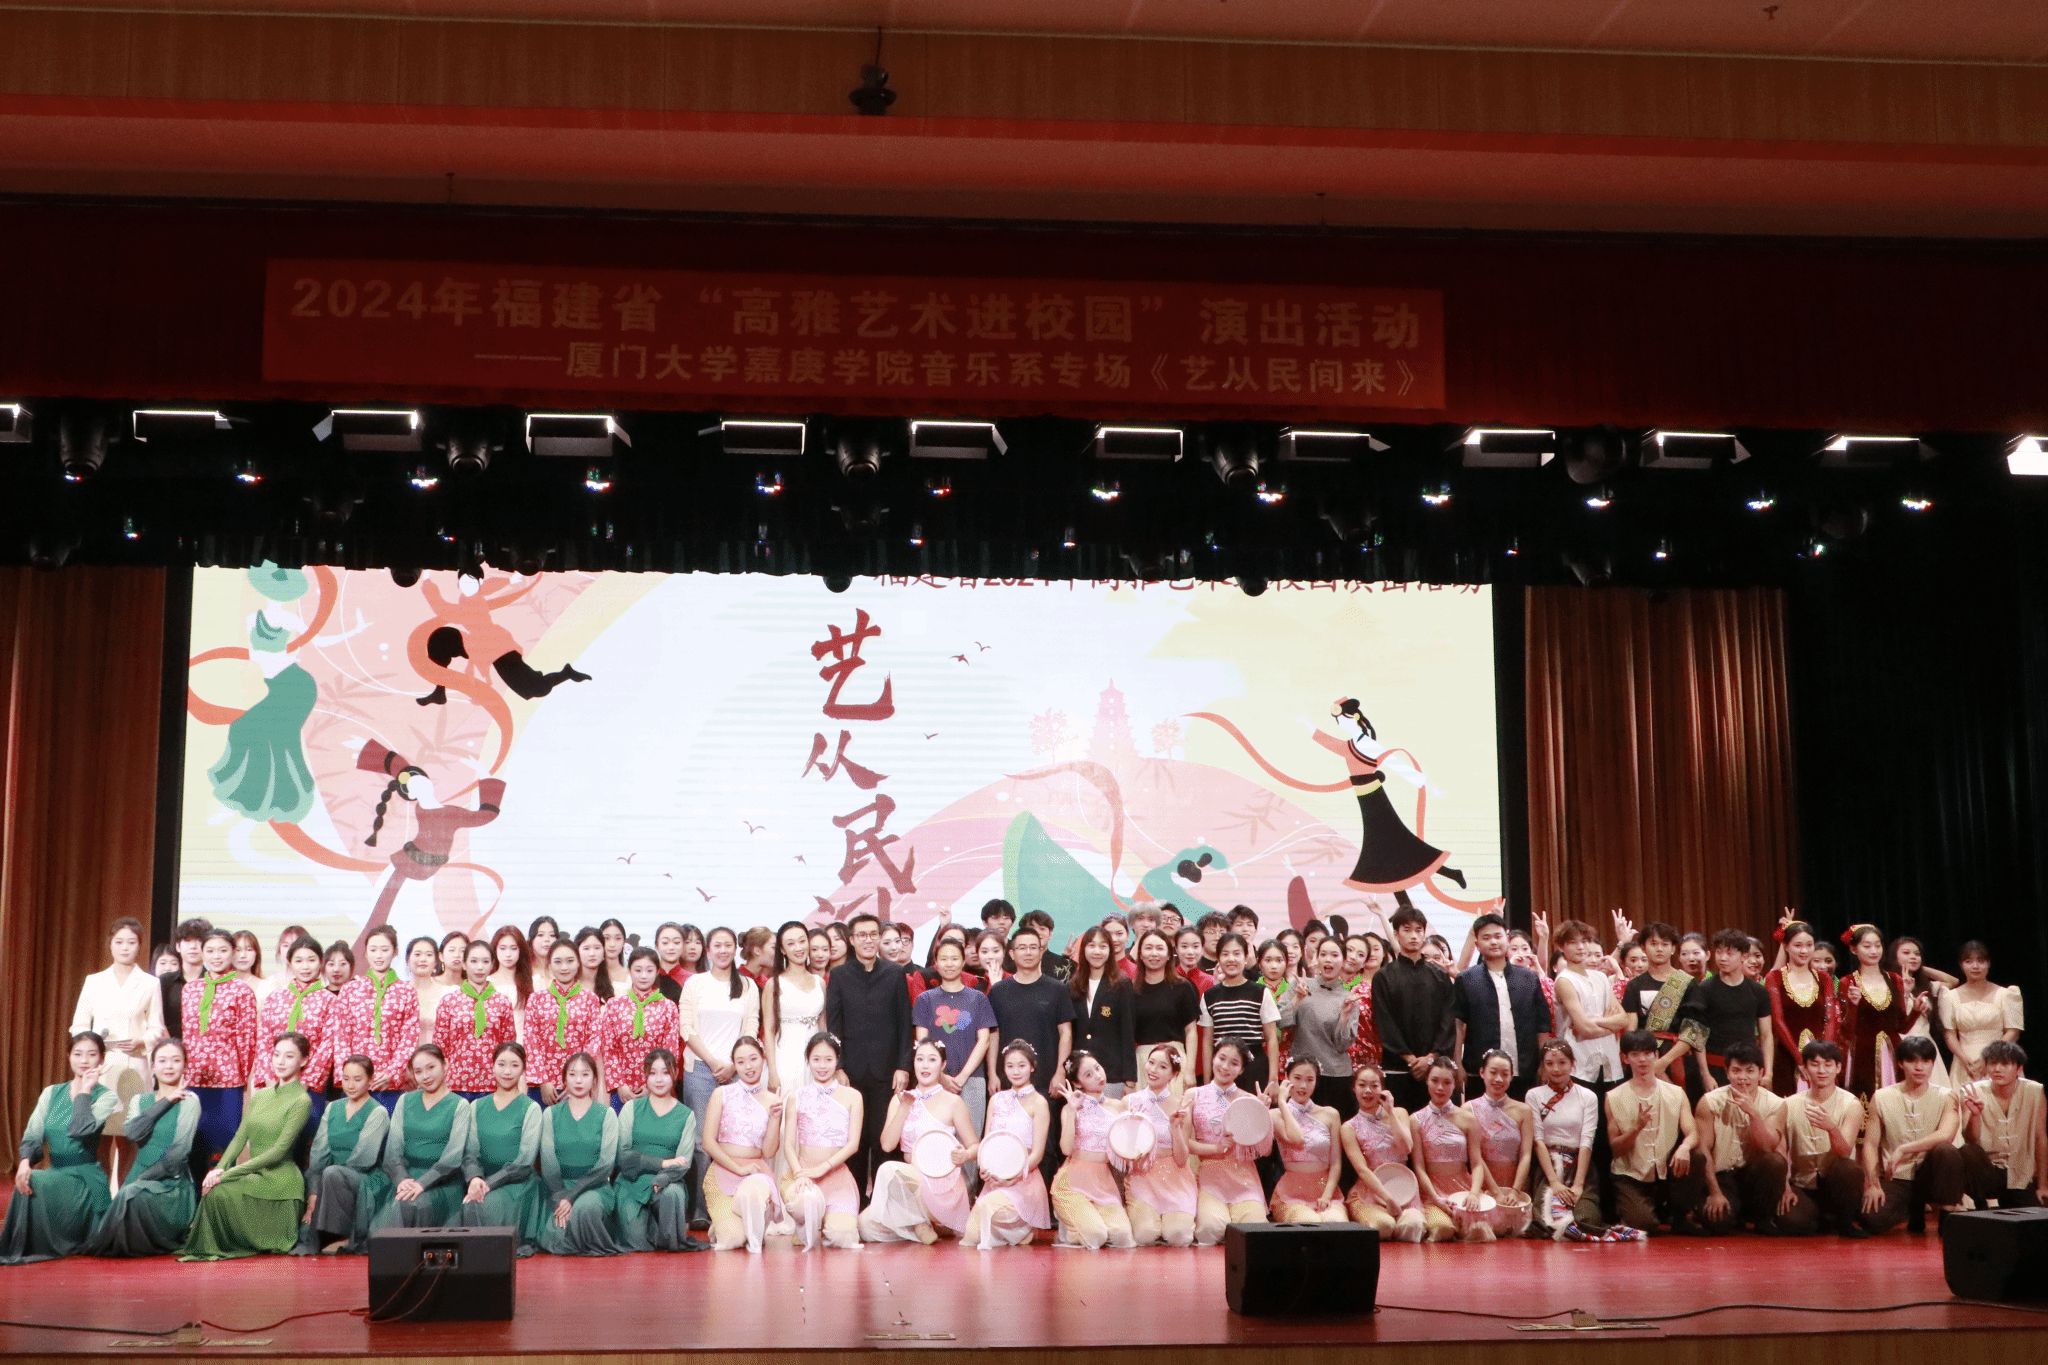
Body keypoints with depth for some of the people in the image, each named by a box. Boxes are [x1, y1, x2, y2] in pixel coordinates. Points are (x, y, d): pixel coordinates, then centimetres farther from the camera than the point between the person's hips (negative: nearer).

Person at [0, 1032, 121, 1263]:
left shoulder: (106, 1096, -2)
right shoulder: (51, 1093, 12)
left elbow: (81, 1130, -20)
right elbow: (32, 1135, 1)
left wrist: (84, 1090, -11)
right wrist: (25, 1161, -20)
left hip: (85, 1178, -4)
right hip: (55, 1174, 4)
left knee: (37, 1183, -30)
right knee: (26, 1182, -29)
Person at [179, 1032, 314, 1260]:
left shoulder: (301, 1101, -8)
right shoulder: (261, 1095, 14)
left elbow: (279, 1151, -15)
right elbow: (240, 1137, 9)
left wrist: (228, 1174, -19)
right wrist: (220, 1168, -12)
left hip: (280, 1181, -6)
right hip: (256, 1177, 6)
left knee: (220, 1191, -25)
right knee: (213, 1188, -18)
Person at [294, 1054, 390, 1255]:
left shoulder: (378, 1113, -4)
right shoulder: (333, 1109, 13)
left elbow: (363, 1159, -13)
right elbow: (319, 1152, 2)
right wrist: (313, 1192, -13)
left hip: (368, 1182, -5)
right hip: (337, 1179, 5)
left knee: (332, 1173, -34)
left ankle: (347, 1238, -22)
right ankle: (309, 1242, -17)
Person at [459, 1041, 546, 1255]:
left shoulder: (531, 1109, 2)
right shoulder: (477, 1107, 14)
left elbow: (525, 1160, -6)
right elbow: (470, 1152, 7)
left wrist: (489, 1183, -18)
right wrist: (474, 1178, -17)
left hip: (518, 1183, -3)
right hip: (483, 1180, 3)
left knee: (489, 1205, -35)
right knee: (470, 1207, -32)